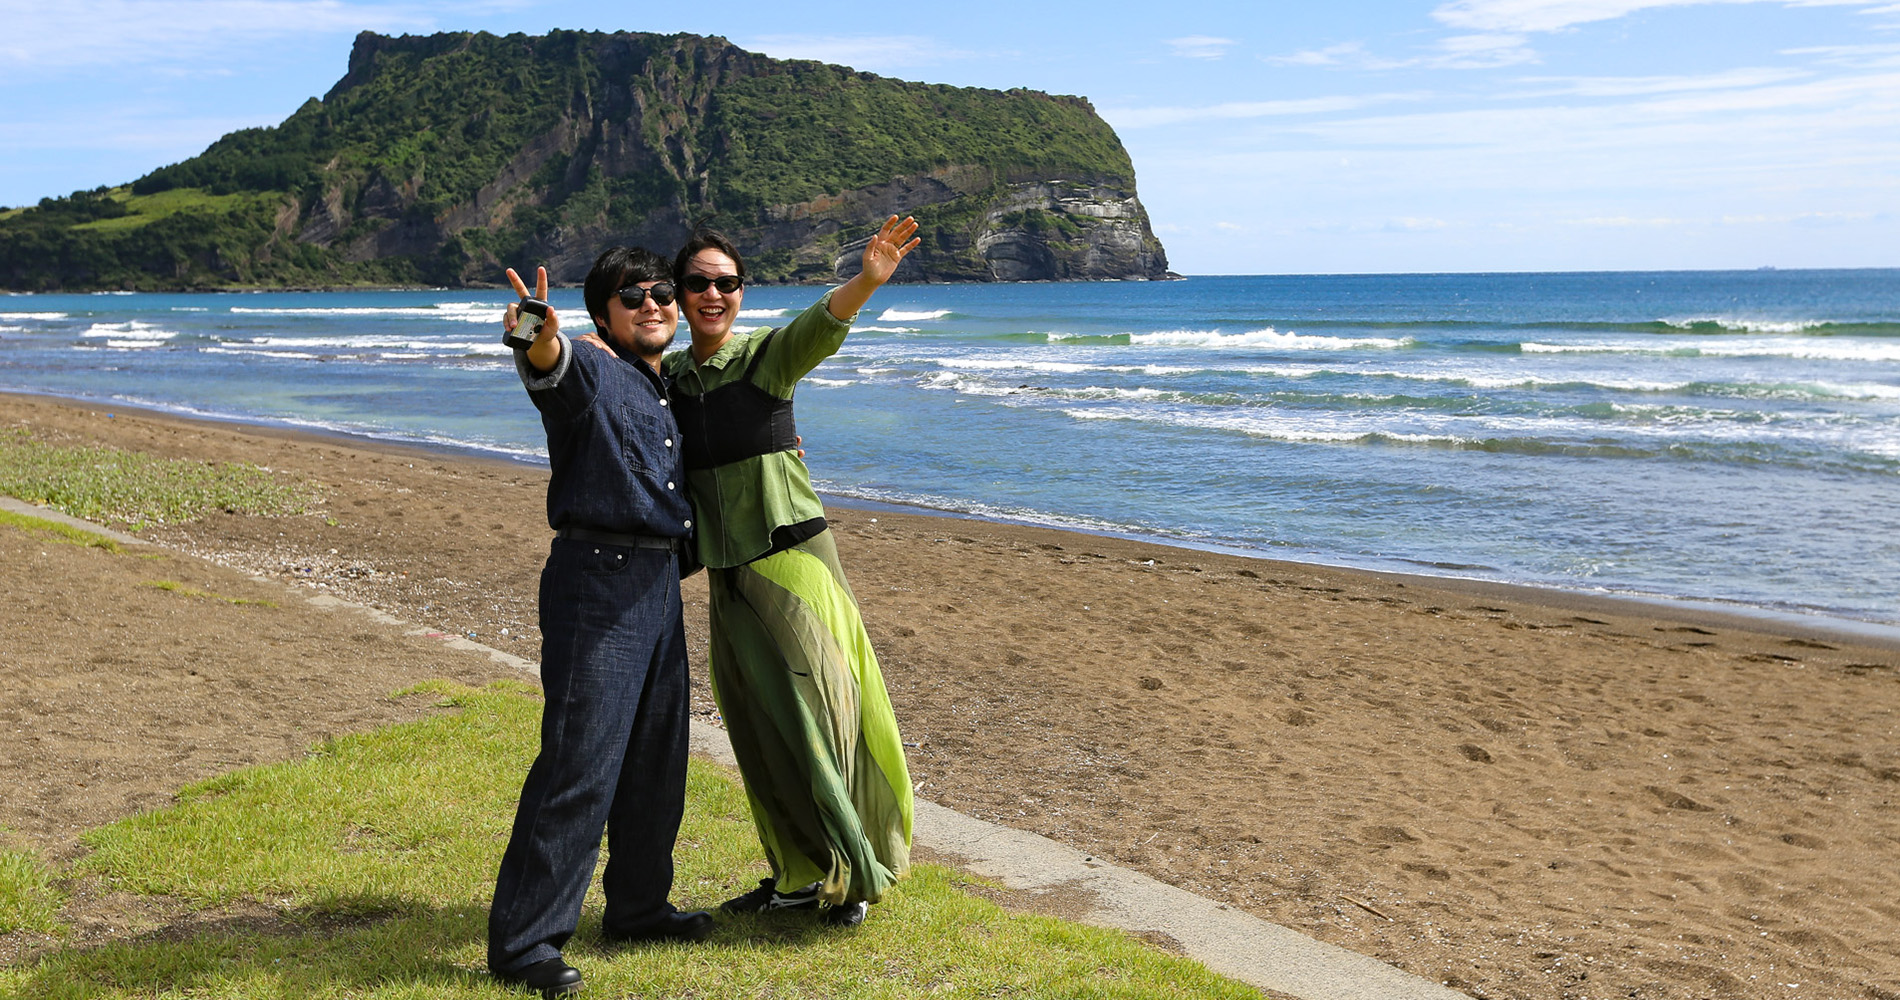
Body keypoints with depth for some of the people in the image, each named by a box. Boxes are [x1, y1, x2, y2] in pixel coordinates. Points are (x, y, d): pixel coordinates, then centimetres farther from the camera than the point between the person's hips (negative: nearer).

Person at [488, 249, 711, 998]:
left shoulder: (666, 394, 19)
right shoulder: (591, 370, -7)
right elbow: (553, 365, -32)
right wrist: (539, 337, -54)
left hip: (659, 584, 9)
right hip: (597, 578, -9)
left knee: (656, 756, 16)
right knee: (578, 762, -11)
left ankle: (638, 906, 33)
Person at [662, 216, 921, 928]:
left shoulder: (769, 356, -7)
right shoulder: (667, 375, 8)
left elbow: (822, 325, -25)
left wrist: (868, 280, -47)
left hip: (792, 556, -5)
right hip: (727, 573, 5)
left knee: (811, 713, -2)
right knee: (757, 729, 11)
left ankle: (852, 873, 15)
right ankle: (799, 874, 27)